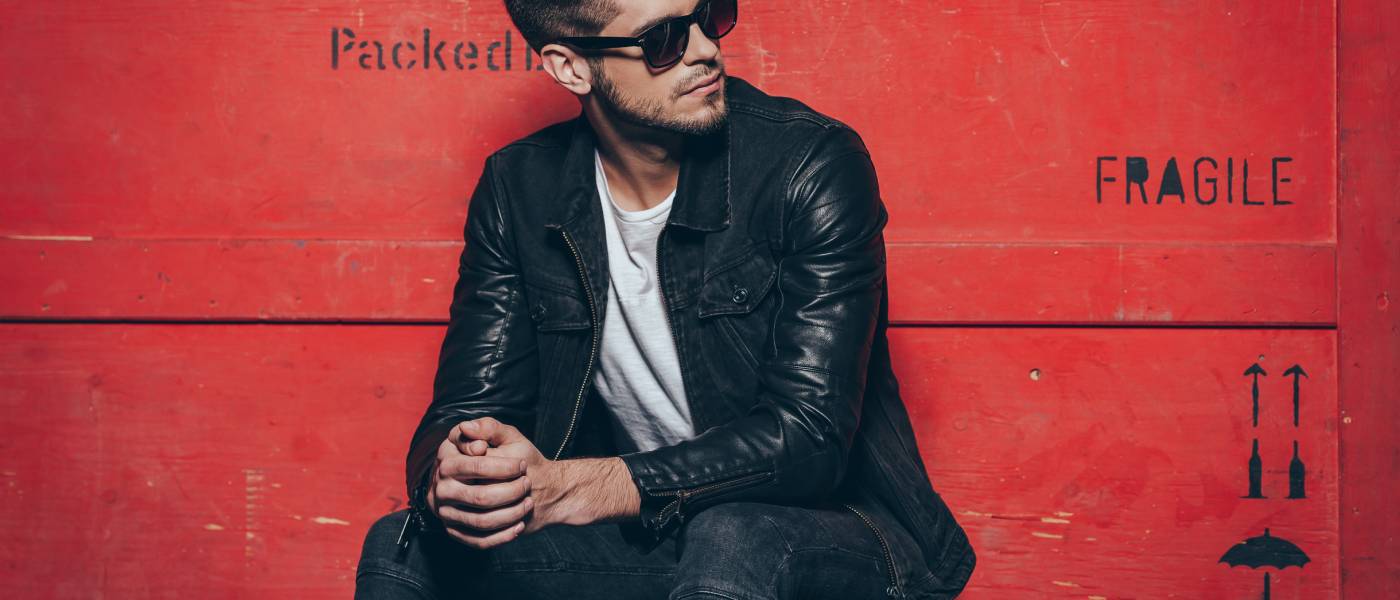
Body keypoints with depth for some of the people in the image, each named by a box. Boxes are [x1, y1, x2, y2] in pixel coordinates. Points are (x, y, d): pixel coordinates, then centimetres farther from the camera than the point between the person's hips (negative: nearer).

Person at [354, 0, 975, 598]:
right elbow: (468, 406, -1)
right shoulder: (518, 188, -1)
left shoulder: (814, 165, -15)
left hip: (824, 522, -3)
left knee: (730, 542, -37)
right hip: (638, 539, 4)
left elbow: (811, 435, -22)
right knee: (403, 548, -15)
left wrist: (577, 488, -33)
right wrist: (449, 478, -28)